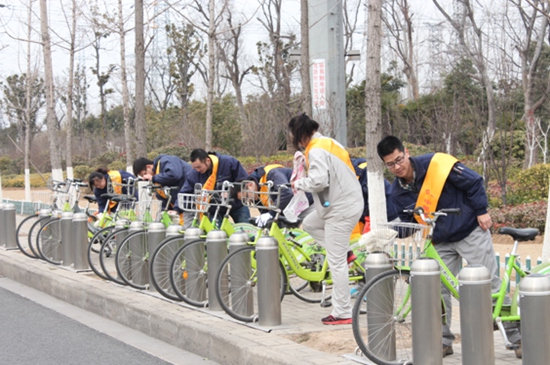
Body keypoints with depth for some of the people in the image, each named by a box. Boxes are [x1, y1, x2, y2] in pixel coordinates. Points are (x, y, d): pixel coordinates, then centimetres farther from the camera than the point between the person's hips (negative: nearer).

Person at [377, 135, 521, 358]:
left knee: (491, 283, -1)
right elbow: (407, 221, 8)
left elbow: (473, 182, -13)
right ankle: (443, 341, 11)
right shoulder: (398, 191, -3)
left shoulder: (436, 164, -21)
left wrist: (481, 211, -13)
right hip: (440, 243, 5)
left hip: (470, 232, -5)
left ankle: (516, 335, 7)